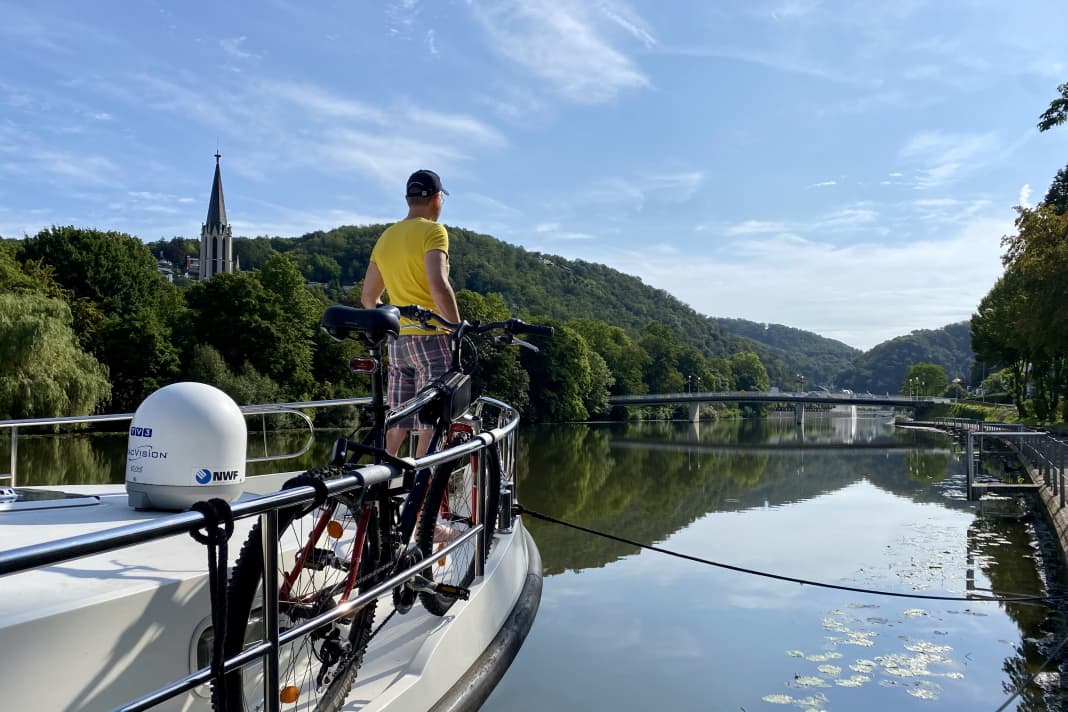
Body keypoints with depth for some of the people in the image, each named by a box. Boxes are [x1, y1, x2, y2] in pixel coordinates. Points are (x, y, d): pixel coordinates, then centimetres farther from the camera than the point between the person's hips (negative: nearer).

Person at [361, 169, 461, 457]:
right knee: (431, 425, -6)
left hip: (398, 340, 7)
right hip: (431, 337, -7)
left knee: (396, 427, 11)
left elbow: (368, 298, 19)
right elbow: (439, 286, -21)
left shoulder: (385, 237, 16)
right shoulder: (433, 230, -6)